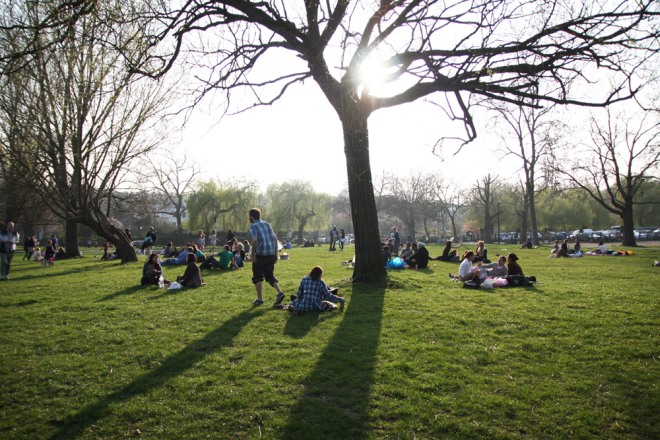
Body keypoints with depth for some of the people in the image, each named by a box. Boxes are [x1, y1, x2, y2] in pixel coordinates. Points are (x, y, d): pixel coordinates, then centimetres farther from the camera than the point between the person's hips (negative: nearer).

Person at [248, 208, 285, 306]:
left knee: (257, 277, 9)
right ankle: (280, 292, -2)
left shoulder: (253, 226, -5)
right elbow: (275, 238, 10)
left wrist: (252, 253, -12)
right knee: (269, 275, 16)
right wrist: (275, 254, 13)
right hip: (271, 254, 6)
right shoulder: (267, 224, 14)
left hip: (260, 255, -6)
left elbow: (254, 240, -21)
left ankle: (259, 299, 11)